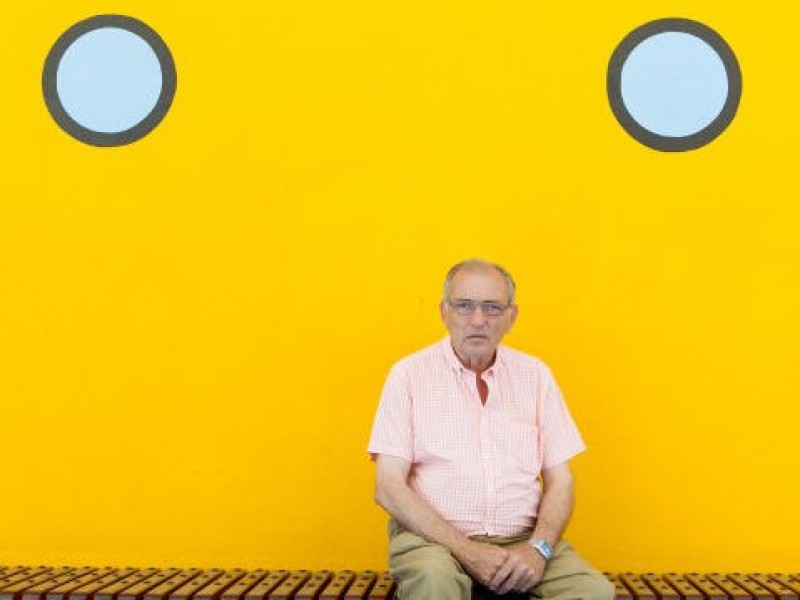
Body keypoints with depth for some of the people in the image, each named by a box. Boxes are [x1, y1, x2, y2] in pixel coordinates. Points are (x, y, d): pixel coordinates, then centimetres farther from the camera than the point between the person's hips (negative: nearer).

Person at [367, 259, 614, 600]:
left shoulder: (534, 374, 10)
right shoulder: (410, 374, 1)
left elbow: (560, 481, 10)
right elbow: (389, 488, -6)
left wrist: (539, 547, -10)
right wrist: (466, 550, -15)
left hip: (523, 538, 3)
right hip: (433, 536, -3)